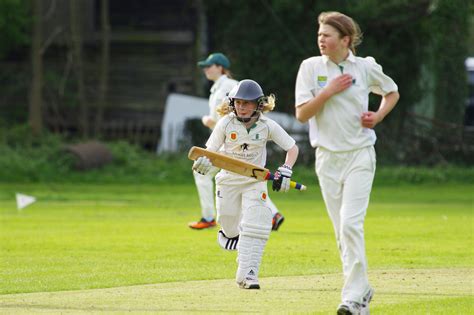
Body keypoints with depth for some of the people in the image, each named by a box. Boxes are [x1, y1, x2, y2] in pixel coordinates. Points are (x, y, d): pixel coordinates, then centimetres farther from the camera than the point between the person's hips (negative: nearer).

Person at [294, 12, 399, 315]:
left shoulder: (366, 67, -1)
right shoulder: (311, 67, 0)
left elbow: (392, 92, 18)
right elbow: (302, 114, -6)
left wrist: (378, 116, 0)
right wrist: (330, 90, -16)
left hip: (360, 155, -2)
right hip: (327, 156, 2)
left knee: (351, 224, -16)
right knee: (342, 229, 6)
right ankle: (362, 289, 20)